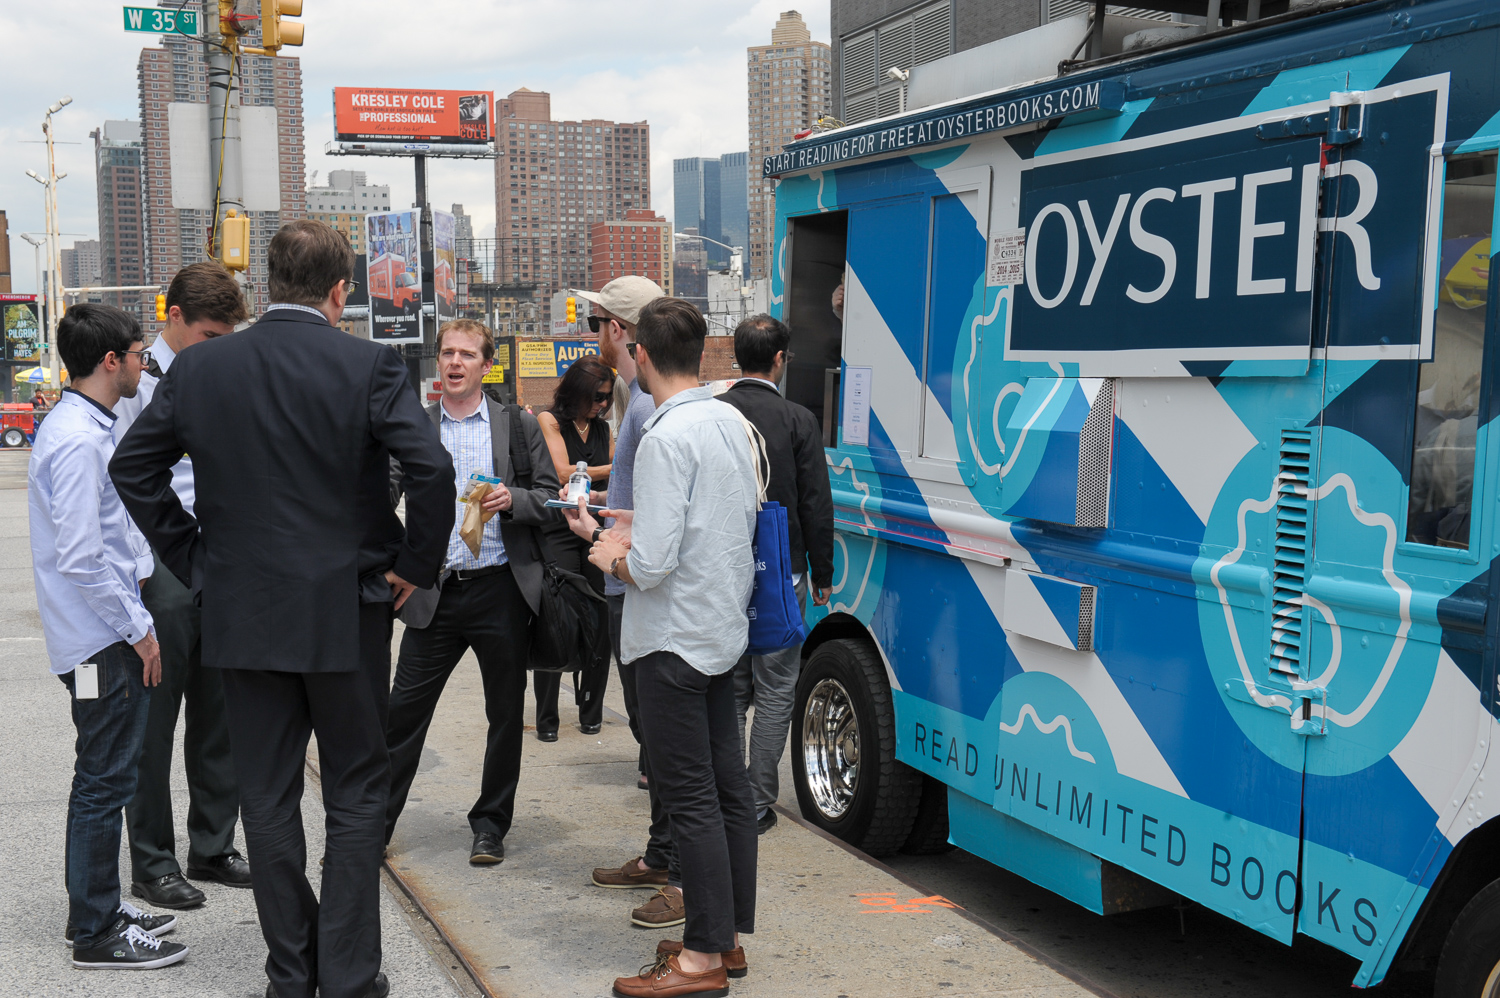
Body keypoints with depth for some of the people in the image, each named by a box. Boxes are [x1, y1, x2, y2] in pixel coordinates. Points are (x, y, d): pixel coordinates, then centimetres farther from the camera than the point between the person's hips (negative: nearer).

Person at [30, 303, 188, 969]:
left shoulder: (91, 429, 12)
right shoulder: (77, 441, -20)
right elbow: (79, 559, -23)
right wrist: (138, 631, -17)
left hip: (109, 636, 10)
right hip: (100, 639, -10)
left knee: (109, 778, 17)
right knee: (104, 782, -1)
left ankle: (99, 909, 29)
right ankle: (96, 933, 9)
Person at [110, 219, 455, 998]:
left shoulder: (197, 367, 0)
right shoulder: (368, 366, -11)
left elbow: (131, 468, 6)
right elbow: (433, 470, -20)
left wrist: (193, 560, 11)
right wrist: (415, 564, -7)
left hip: (240, 613, 3)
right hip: (344, 612, -3)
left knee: (267, 799, 12)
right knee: (355, 795, 9)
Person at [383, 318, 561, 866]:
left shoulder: (518, 425, 5)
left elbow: (551, 497, 5)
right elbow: (381, 491, 0)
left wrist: (512, 499, -14)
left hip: (501, 591, 0)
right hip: (436, 593, 0)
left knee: (506, 713, 9)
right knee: (403, 710, 3)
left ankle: (490, 823, 24)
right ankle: (374, 823, 16)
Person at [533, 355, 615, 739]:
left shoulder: (602, 428, 16)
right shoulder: (550, 421, 1)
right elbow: (562, 473, -10)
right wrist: (613, 468, -9)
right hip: (559, 534, -4)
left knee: (599, 624, 3)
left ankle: (591, 711, 14)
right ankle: (546, 718, 4)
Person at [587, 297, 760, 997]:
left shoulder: (666, 437, -20)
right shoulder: (729, 420, 8)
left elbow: (651, 567, -23)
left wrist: (613, 559, -3)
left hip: (676, 640, -9)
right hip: (724, 630, 9)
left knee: (690, 798, -2)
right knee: (727, 785, 14)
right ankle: (729, 935, 26)